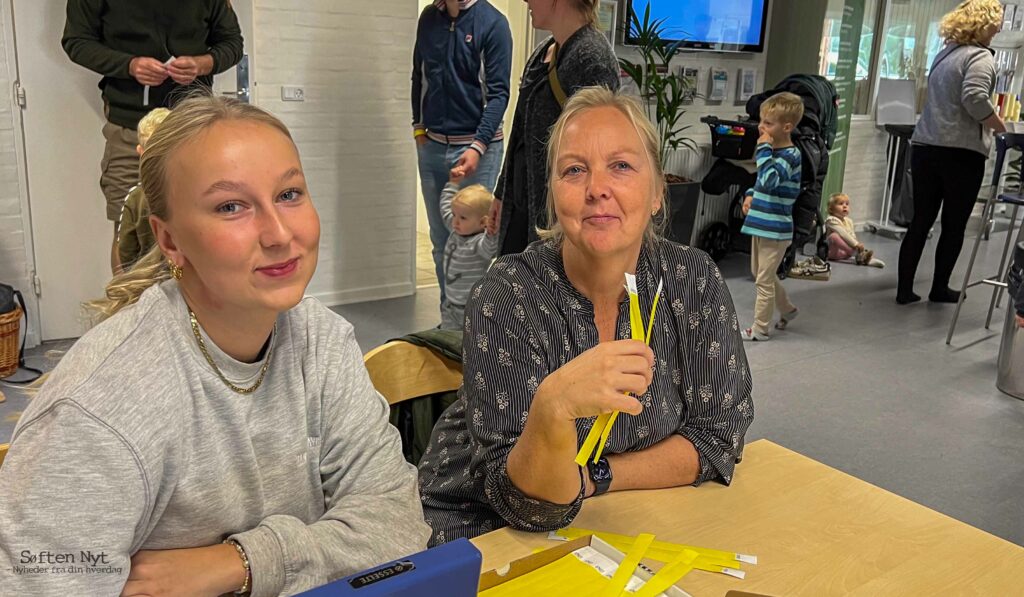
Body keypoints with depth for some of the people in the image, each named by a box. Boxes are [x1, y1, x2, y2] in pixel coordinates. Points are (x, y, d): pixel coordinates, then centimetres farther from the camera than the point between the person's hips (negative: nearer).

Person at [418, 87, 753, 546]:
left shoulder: (693, 280, -9)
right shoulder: (507, 297, -19)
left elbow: (717, 436, -5)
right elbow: (526, 505, -20)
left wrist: (593, 476, -17)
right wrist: (555, 406, -41)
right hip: (481, 525, -4)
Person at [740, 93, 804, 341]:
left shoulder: (790, 156, -18)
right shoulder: (772, 151, 8)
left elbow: (769, 179, -36)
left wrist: (764, 149, -28)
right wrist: (750, 195, 3)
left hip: (775, 229, -9)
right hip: (760, 224, 9)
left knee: (764, 279, 0)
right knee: (760, 273, 21)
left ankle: (760, 328, 11)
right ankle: (787, 309, 39)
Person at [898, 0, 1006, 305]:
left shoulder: (944, 54, 16)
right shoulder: (980, 56, -8)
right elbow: (975, 99, -23)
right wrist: (1002, 128, -8)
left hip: (926, 147, 7)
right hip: (961, 152, -6)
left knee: (920, 222, 8)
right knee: (954, 226, 7)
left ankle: (905, 289, 8)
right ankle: (939, 289, 16)